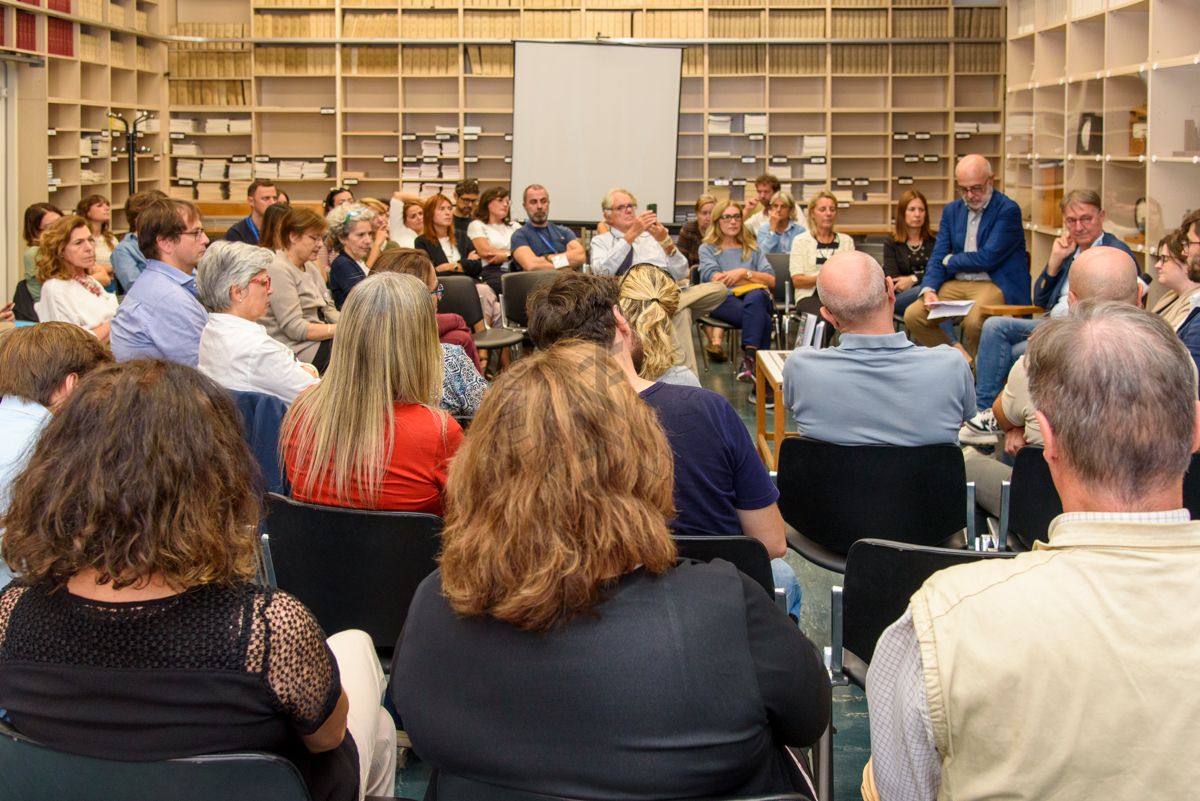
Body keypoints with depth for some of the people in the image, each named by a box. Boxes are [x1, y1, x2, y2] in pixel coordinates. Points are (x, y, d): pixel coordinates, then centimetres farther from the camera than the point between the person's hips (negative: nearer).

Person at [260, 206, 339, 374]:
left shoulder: (311, 267, 16)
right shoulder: (279, 270, -12)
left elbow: (328, 309, 13)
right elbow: (294, 328, -17)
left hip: (318, 340, 8)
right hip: (297, 349, -8)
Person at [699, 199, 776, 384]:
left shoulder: (752, 249, 28)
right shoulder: (707, 249, 20)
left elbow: (771, 281, 14)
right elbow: (715, 279, 0)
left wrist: (743, 273, -2)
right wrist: (754, 277, 1)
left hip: (756, 296, 2)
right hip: (724, 300, -2)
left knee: (756, 297, -39)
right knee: (762, 319, -36)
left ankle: (749, 358, -48)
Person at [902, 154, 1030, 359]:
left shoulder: (1008, 210, -8)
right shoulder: (951, 210, 13)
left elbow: (987, 258, -15)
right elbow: (938, 257, 8)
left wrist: (950, 261, 1)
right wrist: (928, 290, -11)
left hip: (995, 285, -6)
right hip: (956, 284, 7)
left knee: (973, 321, -35)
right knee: (913, 315, -13)